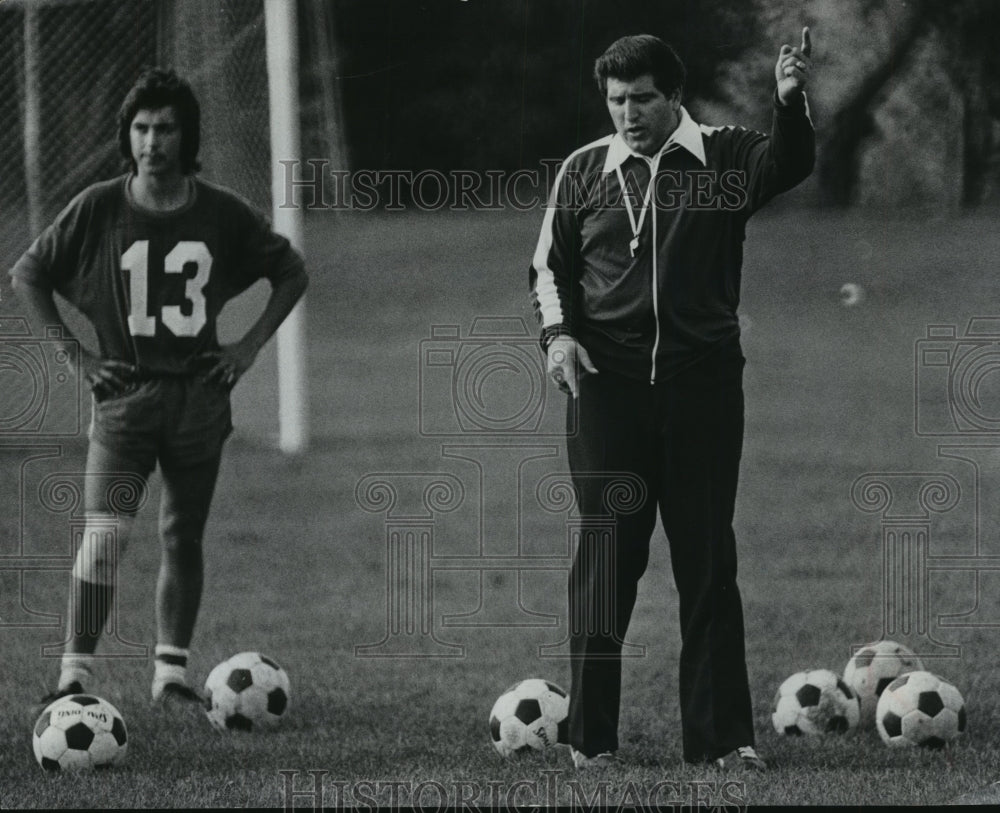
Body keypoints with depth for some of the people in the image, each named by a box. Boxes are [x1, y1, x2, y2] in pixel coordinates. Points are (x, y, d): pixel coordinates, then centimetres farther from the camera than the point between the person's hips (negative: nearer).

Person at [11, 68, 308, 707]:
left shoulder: (223, 214, 0)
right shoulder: (99, 209, -4)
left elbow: (292, 274, 14)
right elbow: (28, 274, 6)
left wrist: (249, 347, 4)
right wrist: (75, 355, -1)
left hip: (199, 395, 2)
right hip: (125, 392, -2)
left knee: (184, 539, 8)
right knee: (104, 535, -15)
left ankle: (172, 673, 17)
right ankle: (76, 675, -15)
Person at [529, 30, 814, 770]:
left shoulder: (724, 160, 2)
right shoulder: (585, 171, 8)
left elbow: (791, 164, -17)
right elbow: (550, 265, 14)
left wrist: (791, 104, -36)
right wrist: (558, 332, -4)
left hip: (703, 383, 0)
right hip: (607, 383, 1)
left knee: (709, 560, 4)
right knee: (606, 557, 0)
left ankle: (722, 737, 8)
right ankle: (591, 738, 4)